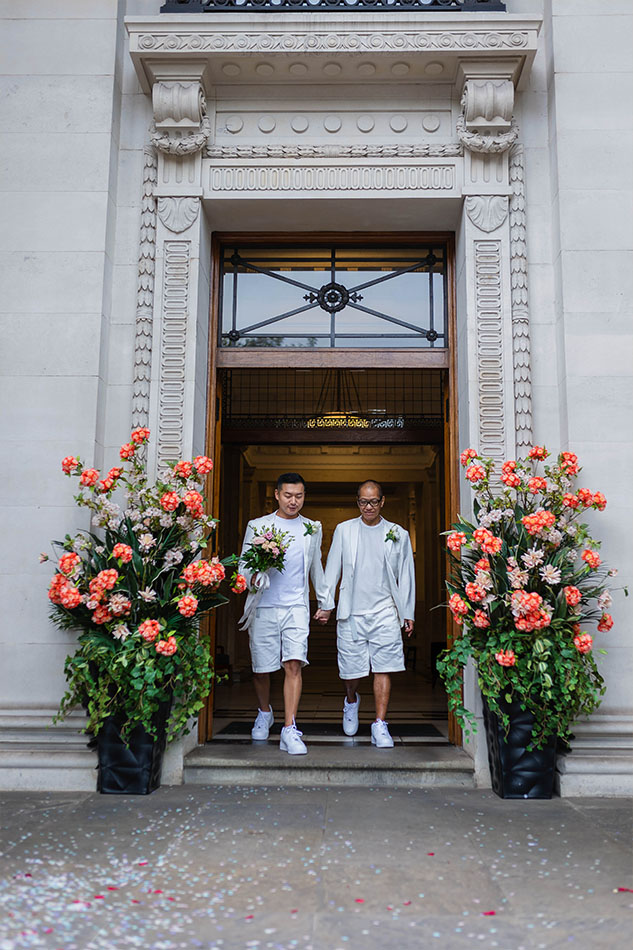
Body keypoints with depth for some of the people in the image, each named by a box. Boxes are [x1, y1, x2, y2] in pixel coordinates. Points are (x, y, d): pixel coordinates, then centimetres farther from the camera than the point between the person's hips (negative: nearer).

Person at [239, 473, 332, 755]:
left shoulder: (312, 529, 12)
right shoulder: (257, 526, 5)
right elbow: (244, 565, 3)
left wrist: (325, 602, 28)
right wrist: (254, 578, -20)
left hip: (297, 607, 1)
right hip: (264, 607, 0)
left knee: (294, 665, -13)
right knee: (261, 668, 7)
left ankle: (289, 731, -11)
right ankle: (265, 713, 35)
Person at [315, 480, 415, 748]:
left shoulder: (398, 534, 7)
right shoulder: (344, 530, 7)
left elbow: (406, 575, 10)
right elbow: (332, 569, 9)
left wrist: (408, 613, 9)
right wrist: (325, 605, 4)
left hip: (385, 612, 0)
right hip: (351, 612, 0)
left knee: (383, 669, -5)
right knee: (351, 669, 6)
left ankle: (380, 725, 1)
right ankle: (351, 702, 37)